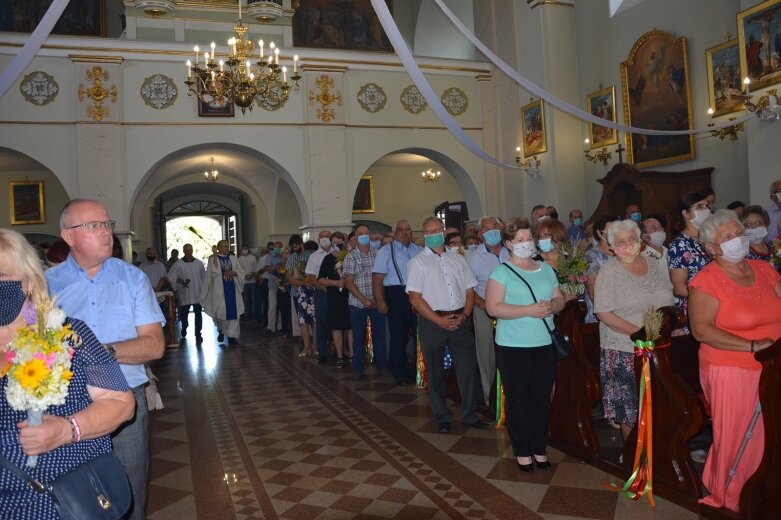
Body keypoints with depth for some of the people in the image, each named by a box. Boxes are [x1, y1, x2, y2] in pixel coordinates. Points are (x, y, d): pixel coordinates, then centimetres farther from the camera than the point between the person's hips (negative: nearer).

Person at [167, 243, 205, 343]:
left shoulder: (199, 263, 5)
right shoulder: (178, 264, -2)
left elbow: (203, 277, 11)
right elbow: (171, 277, -1)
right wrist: (180, 281, -16)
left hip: (197, 293, 1)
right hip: (184, 294, -1)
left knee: (198, 314, -3)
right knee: (184, 313, 12)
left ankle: (198, 334, 3)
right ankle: (184, 328, 40)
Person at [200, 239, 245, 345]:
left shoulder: (233, 258, 11)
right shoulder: (213, 259, 0)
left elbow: (241, 272, 10)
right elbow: (213, 274, -14)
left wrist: (234, 273, -10)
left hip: (232, 289, 3)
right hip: (219, 290, -3)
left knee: (233, 312, 0)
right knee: (220, 312, 0)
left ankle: (231, 336, 6)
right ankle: (221, 330, 29)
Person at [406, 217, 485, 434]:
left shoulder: (458, 259, 12)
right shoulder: (417, 262, 0)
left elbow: (470, 290, 10)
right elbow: (415, 298, -7)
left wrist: (464, 315, -7)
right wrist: (440, 320, -13)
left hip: (460, 320, 3)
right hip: (433, 322, -3)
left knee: (467, 368, 5)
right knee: (436, 373, 8)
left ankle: (469, 415, 21)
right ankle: (442, 417, 23)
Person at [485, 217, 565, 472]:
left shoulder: (546, 269, 10)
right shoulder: (502, 272, -7)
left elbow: (560, 299, 14)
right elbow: (493, 307, -15)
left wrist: (551, 306, -10)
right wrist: (529, 310, -22)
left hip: (545, 344, 5)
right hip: (514, 346, -4)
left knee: (542, 398, 11)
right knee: (518, 400, 5)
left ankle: (539, 449, 26)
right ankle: (522, 451, 19)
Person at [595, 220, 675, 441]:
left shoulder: (654, 265, 9)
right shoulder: (609, 271, -7)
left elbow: (670, 301, 18)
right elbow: (603, 313, -15)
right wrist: (639, 332, -21)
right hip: (626, 351, -4)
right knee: (631, 408, 3)